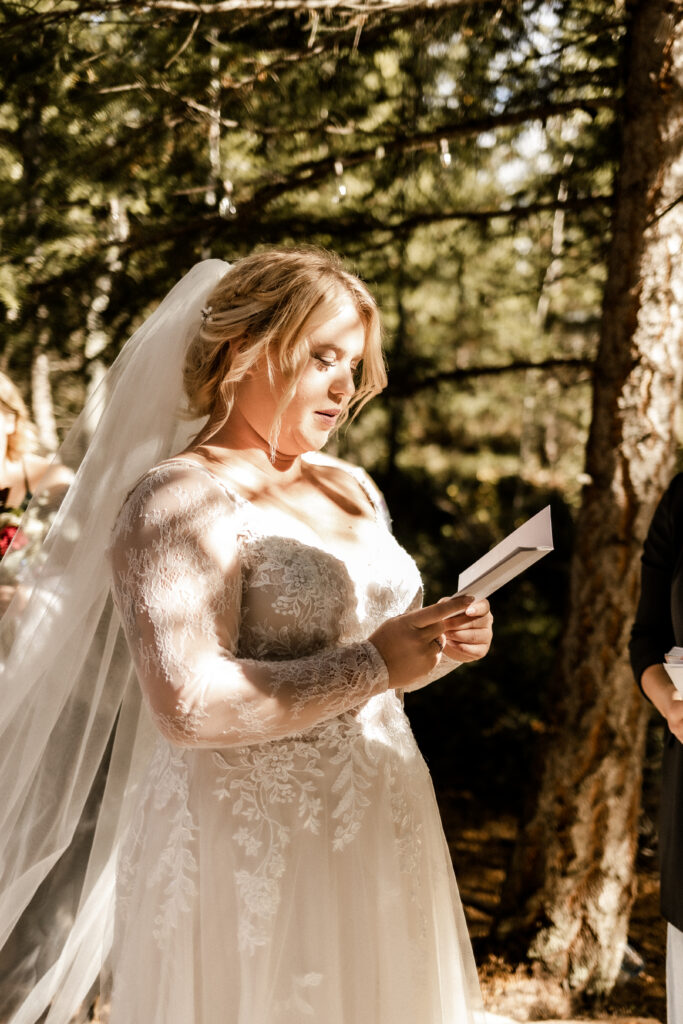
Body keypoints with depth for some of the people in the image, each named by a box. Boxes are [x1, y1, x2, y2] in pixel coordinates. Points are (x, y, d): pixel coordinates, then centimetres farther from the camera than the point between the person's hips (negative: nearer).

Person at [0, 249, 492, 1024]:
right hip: (255, 860, -8)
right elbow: (189, 704, -24)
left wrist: (440, 646, 1)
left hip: (379, 838, 8)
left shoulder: (351, 489, 12)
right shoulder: (180, 500, -13)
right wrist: (373, 666, -20)